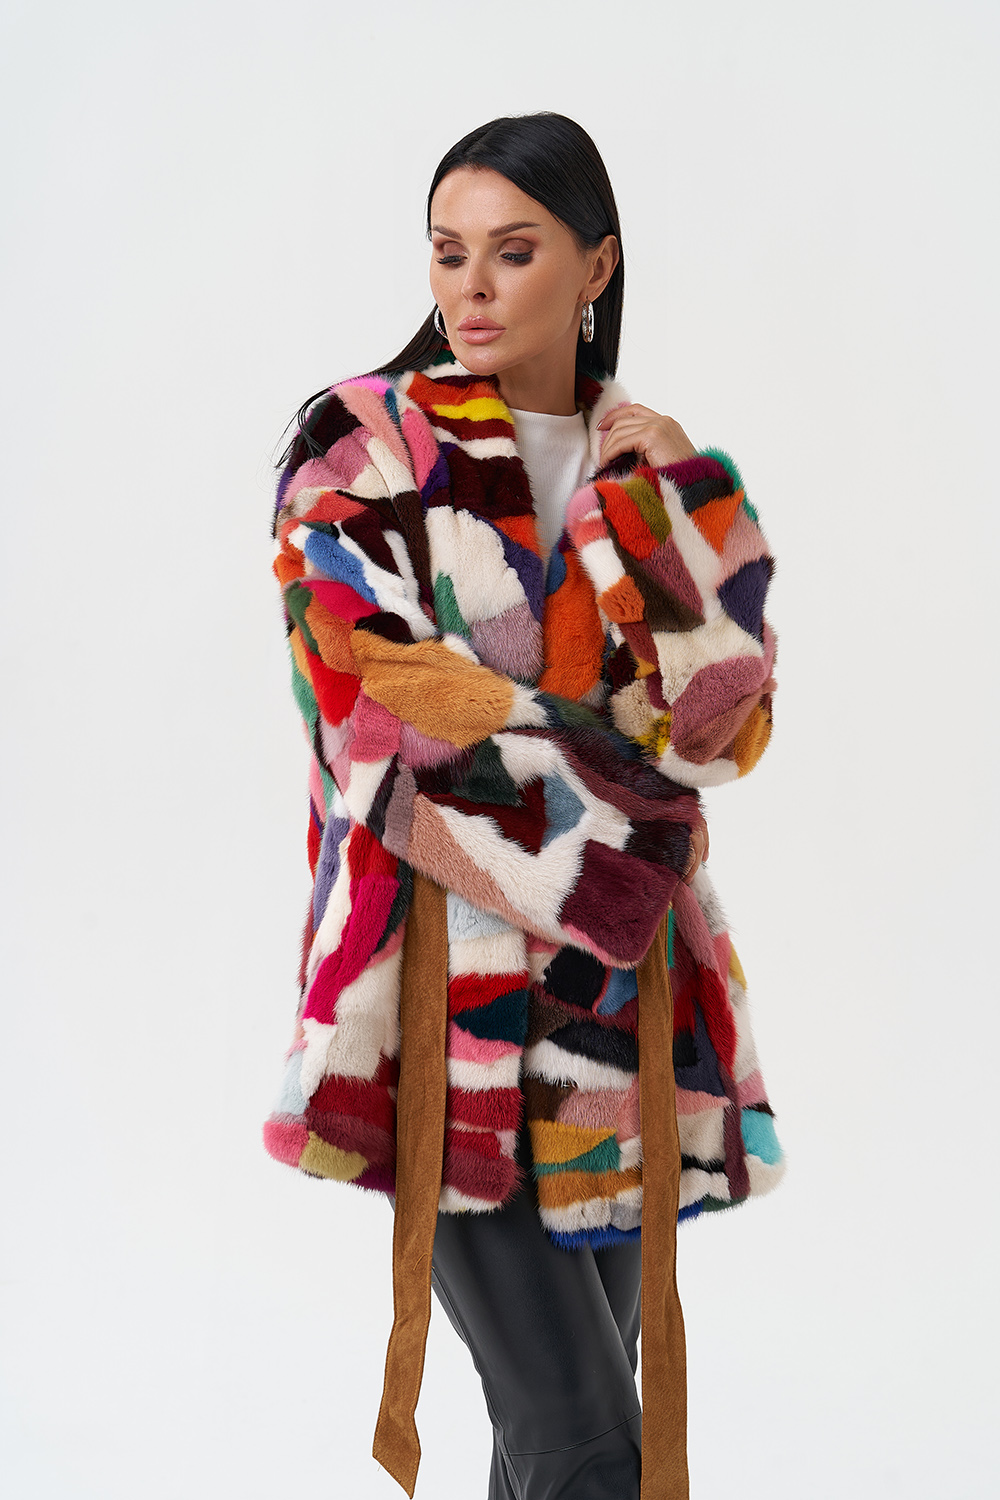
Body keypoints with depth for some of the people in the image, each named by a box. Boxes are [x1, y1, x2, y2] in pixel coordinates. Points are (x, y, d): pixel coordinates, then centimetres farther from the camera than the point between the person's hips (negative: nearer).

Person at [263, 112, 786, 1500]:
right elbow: (382, 713, -10)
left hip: (620, 988, 4)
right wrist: (627, 748, -6)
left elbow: (733, 718, -1)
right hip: (448, 985, -4)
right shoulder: (361, 445, 0)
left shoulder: (654, 469, 12)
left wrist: (659, 497, -10)